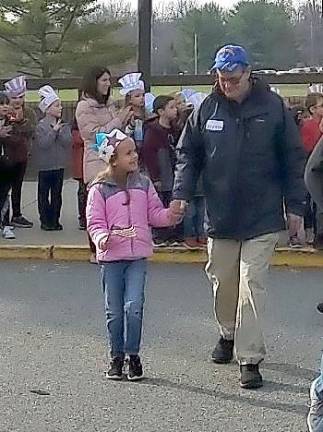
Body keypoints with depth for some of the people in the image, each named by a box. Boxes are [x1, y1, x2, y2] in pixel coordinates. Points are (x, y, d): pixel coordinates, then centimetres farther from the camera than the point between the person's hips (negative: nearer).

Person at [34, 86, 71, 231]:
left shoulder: (64, 125, 6)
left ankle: (55, 220, 15)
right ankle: (45, 220, 11)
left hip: (59, 164, 4)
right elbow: (43, 144, -19)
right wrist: (54, 130, -17)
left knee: (57, 193, 8)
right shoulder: (41, 125, -8)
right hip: (45, 164, -4)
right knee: (44, 193, 4)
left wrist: (59, 130, -13)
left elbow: (67, 142, -6)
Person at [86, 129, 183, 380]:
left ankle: (133, 355, 6)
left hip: (138, 256, 1)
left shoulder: (143, 184, 5)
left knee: (134, 306, -10)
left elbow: (155, 214, 9)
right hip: (111, 256, -1)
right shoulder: (100, 189, -5)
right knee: (114, 311, 6)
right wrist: (102, 237, -27)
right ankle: (117, 356, 21)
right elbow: (95, 222, -7)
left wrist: (170, 215, -12)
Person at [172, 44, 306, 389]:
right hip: (220, 216, 3)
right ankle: (228, 334, 40)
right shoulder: (208, 108, 1)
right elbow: (187, 153, 8)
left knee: (251, 286, -7)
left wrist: (295, 207, 0)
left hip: (261, 218, -3)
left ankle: (250, 359, -2)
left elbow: (293, 159, 0)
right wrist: (181, 193, -5)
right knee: (222, 281, 16)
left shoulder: (272, 107, -5)